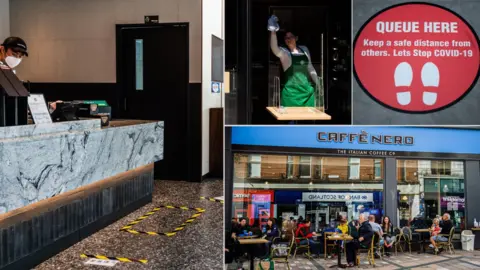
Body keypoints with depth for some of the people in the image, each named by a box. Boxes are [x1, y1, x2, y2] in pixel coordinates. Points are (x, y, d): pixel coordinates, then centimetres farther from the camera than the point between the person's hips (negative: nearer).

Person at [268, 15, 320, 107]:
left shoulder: (304, 49, 12)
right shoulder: (284, 52, -3)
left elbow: (310, 67, 20)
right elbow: (274, 48, -26)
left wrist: (318, 84, 20)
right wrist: (273, 32, -40)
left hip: (307, 89, 5)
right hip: (291, 91, -5)